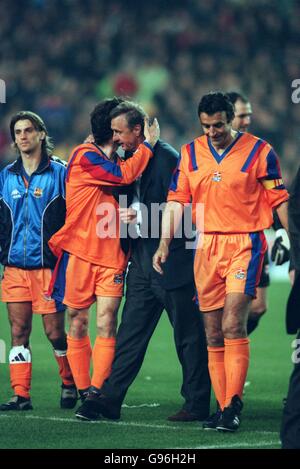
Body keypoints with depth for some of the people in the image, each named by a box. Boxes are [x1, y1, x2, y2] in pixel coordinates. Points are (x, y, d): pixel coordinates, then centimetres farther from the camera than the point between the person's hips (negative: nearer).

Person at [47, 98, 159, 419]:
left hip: (112, 256, 4)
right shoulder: (84, 157, -6)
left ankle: (97, 394, -8)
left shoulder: (117, 161, 14)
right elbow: (124, 175, -19)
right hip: (79, 253, -4)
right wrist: (148, 144, -8)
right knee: (77, 324, 2)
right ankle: (82, 391, 12)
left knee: (106, 326, -7)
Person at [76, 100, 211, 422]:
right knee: (130, 332, 6)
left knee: (189, 335, 2)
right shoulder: (129, 159, 12)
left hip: (172, 259, -8)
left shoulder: (167, 158, -14)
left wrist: (141, 217, -21)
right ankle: (109, 399, 5)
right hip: (142, 259, 8)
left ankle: (197, 404, 9)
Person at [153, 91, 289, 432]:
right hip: (206, 247, 4)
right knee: (213, 334, 4)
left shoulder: (258, 151, 0)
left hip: (245, 244, -4)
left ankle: (233, 405, -15)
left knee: (233, 325, -16)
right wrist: (164, 243, 2)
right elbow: (176, 200, 11)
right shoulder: (190, 153, 10)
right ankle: (222, 406, 10)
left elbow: (280, 200, 4)